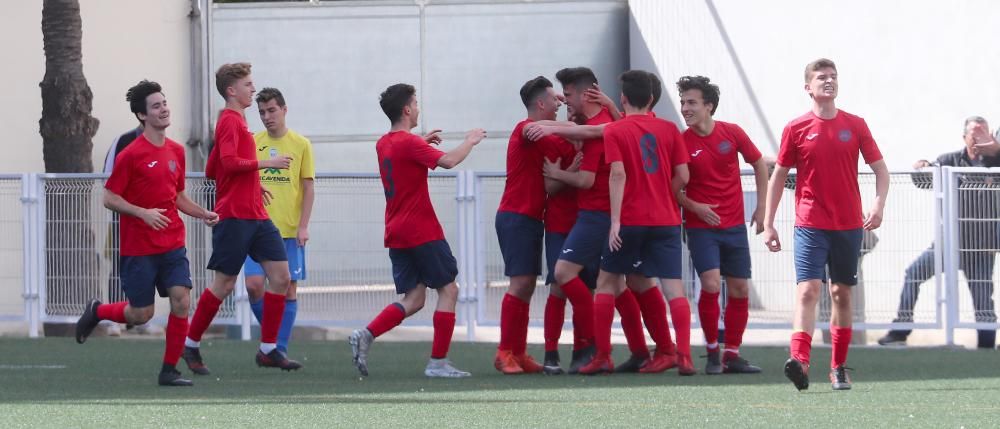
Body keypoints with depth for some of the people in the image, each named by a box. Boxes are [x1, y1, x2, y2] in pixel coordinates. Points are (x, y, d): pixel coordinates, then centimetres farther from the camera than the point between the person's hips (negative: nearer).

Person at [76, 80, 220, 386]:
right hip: (138, 247, -5)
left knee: (181, 301, -10)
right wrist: (143, 213, -21)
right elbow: (109, 198, -8)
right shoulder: (130, 155, -10)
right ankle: (97, 312, 32)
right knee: (141, 314, 1)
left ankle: (169, 370, 0)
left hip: (172, 245, 5)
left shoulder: (176, 151, 9)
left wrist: (203, 214, 6)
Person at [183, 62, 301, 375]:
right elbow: (230, 162, -23)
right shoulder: (230, 121, -9)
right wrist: (266, 163, -16)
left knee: (280, 277, 0)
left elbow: (212, 171, 24)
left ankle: (268, 349, 4)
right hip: (234, 217, -9)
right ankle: (191, 345, 11)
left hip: (256, 217, 9)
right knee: (224, 284, -3)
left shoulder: (236, 121, 20)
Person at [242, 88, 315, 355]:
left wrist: (303, 226, -5)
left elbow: (308, 189, 2)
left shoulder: (301, 145, 2)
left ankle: (280, 348, 8)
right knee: (254, 285, -9)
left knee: (288, 289, -1)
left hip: (290, 230, -1)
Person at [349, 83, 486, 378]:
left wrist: (423, 142, 28)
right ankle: (438, 362, -4)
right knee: (448, 290, 0)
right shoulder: (410, 143, -14)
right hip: (422, 231, -8)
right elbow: (448, 161, -26)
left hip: (396, 233, 8)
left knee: (414, 299, 9)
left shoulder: (383, 144, 12)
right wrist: (470, 141, -9)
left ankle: (366, 335, -10)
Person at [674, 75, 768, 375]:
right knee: (711, 285, -17)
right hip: (701, 227, -3)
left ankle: (732, 355, 14)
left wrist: (761, 208, 9)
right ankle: (712, 353, -3)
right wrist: (694, 207, -14)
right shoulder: (681, 142, -8)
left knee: (740, 290, 4)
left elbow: (759, 163, 12)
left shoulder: (732, 133, -3)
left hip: (734, 224, 3)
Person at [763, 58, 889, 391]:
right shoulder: (796, 129, 0)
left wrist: (878, 204, -11)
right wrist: (768, 224, 3)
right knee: (808, 290, -17)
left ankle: (839, 368, 19)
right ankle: (799, 361, -31)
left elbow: (880, 169, 7)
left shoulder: (855, 126, 4)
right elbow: (778, 176, 6)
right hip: (811, 224, -3)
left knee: (842, 293, 10)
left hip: (849, 225, 3)